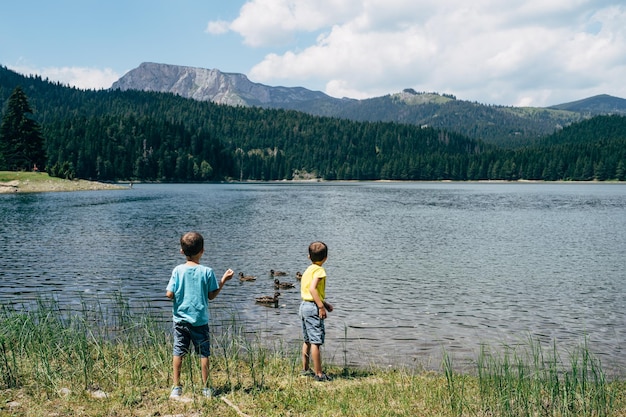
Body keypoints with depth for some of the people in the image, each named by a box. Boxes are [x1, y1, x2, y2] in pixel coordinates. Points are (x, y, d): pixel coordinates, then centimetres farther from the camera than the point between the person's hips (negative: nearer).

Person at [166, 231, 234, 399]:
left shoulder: (178, 270, -6)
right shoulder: (207, 271, -8)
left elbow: (169, 294, -9)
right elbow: (211, 295, -2)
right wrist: (224, 280, 7)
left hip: (181, 319, 1)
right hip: (200, 320, -1)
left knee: (178, 353, 8)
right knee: (204, 353, 8)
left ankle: (176, 388, 12)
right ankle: (206, 388, 14)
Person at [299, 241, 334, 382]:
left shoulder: (308, 270, 14)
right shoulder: (319, 270, -13)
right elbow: (312, 289, -25)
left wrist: (325, 303, 19)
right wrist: (321, 307, -25)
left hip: (304, 305, 9)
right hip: (313, 308, -9)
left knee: (307, 341, 19)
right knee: (316, 342, -6)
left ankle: (305, 369, 28)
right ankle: (318, 374, -3)